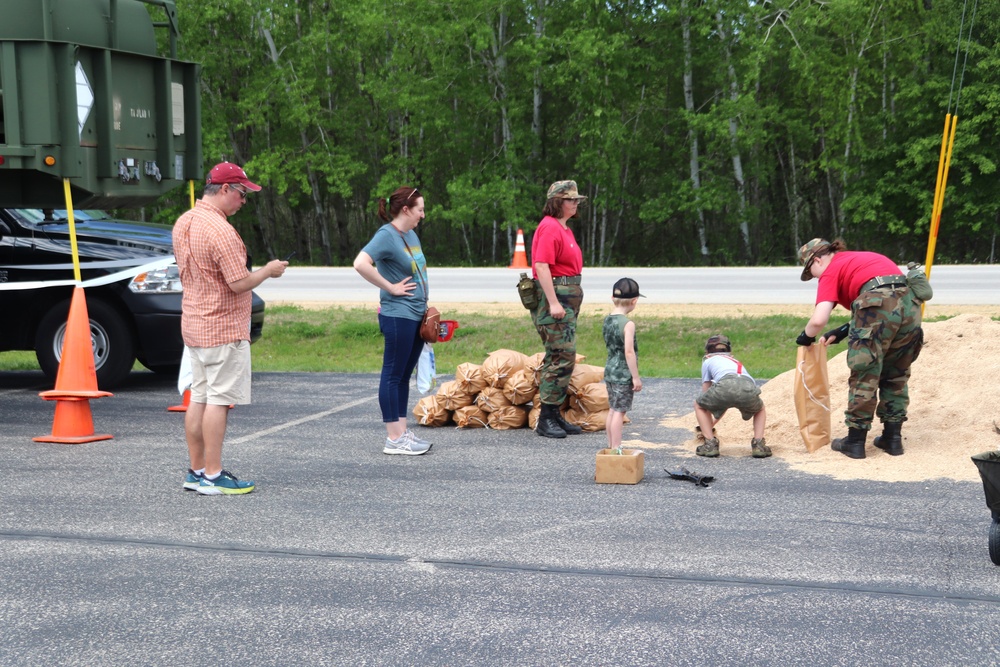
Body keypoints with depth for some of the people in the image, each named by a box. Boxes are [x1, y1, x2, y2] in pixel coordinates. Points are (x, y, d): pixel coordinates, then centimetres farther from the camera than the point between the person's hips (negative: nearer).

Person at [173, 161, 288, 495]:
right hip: (223, 328, -9)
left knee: (199, 398, 13)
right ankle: (213, 477, -1)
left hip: (194, 324, 9)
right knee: (219, 401, -4)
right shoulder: (220, 230, -21)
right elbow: (240, 283, -22)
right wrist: (268, 270, -5)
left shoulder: (183, 222, 9)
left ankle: (196, 472, 19)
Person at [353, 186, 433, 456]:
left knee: (404, 376, 13)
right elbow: (361, 264, -28)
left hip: (416, 315, 9)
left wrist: (425, 304, 18)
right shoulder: (386, 235, -14)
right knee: (393, 375, -3)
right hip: (397, 315, -9)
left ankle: (402, 431, 20)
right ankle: (394, 439, 1)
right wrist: (390, 287, -20)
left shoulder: (411, 234, 13)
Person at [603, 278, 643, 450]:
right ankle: (616, 448, -2)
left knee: (613, 409, 16)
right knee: (619, 411, -4)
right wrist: (636, 377, -15)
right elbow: (629, 352, -20)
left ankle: (611, 446, 23)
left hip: (610, 371, 8)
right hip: (623, 374, -8)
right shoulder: (628, 324, -18)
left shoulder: (607, 319, 6)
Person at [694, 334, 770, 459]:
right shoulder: (736, 362, 45)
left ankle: (710, 444, 13)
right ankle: (758, 444, 16)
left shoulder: (708, 361, 32)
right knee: (760, 410, 38)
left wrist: (706, 426, 50)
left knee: (699, 405, 27)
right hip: (749, 389, 3)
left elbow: (706, 394, 36)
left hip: (725, 386, -3)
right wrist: (712, 424, 65)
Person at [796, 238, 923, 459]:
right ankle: (892, 438, 23)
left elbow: (818, 321, -3)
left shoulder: (831, 271, 10)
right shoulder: (862, 257, 32)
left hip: (878, 306, -7)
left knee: (864, 377, 6)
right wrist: (844, 332, 30)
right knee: (896, 376, 19)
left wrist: (806, 336, 18)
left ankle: (855, 441, 12)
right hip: (909, 302, 7)